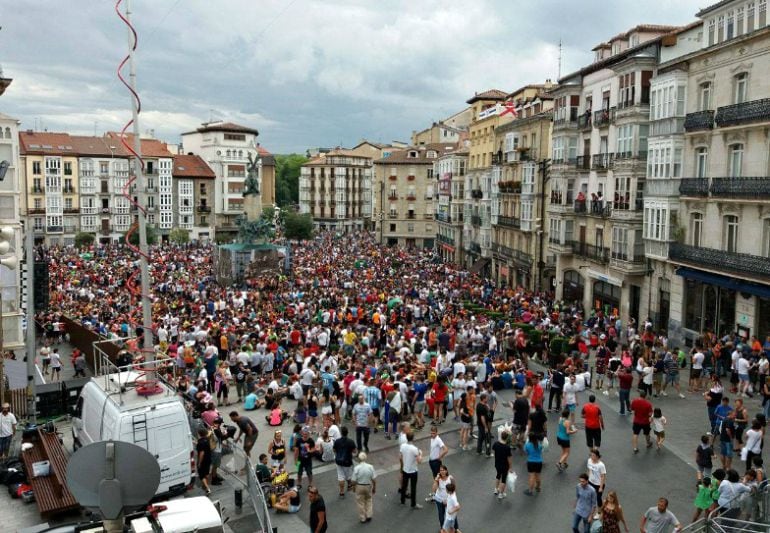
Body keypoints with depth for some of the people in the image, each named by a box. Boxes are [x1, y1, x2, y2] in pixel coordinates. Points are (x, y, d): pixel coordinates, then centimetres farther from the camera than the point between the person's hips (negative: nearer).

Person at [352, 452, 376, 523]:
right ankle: (368, 515, 25)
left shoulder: (356, 468, -20)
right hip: (369, 486, 1)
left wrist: (354, 487, 7)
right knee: (369, 500, 25)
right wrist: (374, 488, 6)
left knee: (361, 502, 16)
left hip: (359, 487, -1)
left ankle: (362, 518, 26)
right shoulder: (370, 467, -16)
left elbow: (354, 481, -14)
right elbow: (374, 479, -10)